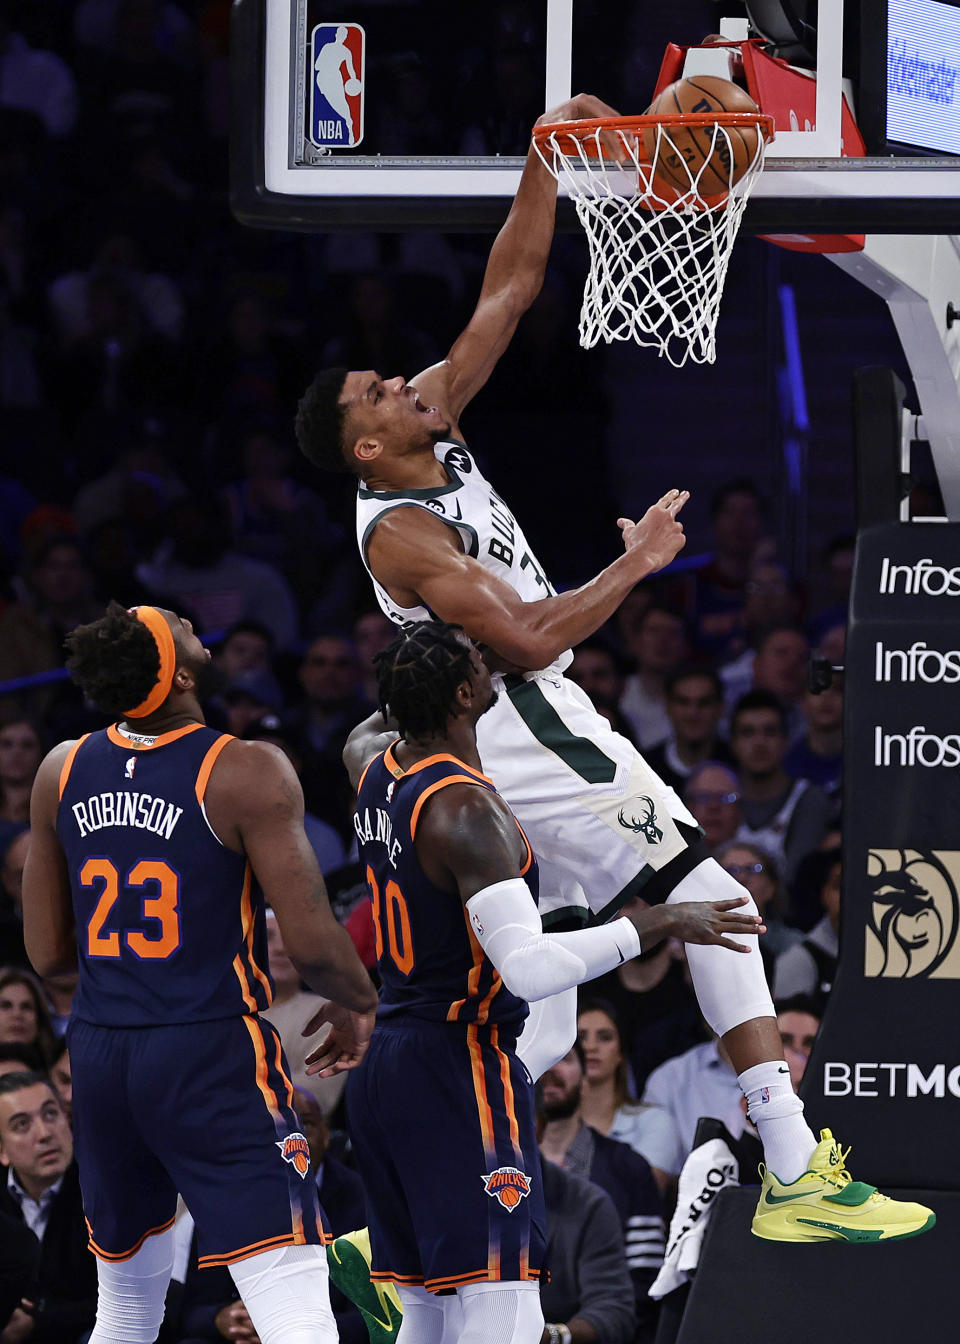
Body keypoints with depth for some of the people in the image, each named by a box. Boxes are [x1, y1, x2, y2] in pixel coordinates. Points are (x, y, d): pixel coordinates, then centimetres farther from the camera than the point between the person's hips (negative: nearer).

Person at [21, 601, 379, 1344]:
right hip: (215, 1058, -6)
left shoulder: (61, 773, 5)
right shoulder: (248, 774, -12)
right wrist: (359, 1005, 7)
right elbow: (311, 942, -13)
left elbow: (48, 953, 10)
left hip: (100, 1055, 6)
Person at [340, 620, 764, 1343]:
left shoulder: (374, 766, 7)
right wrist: (657, 924, -21)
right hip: (460, 1067, -10)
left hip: (384, 1062, 10)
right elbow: (527, 969, -28)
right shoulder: (467, 809, -19)